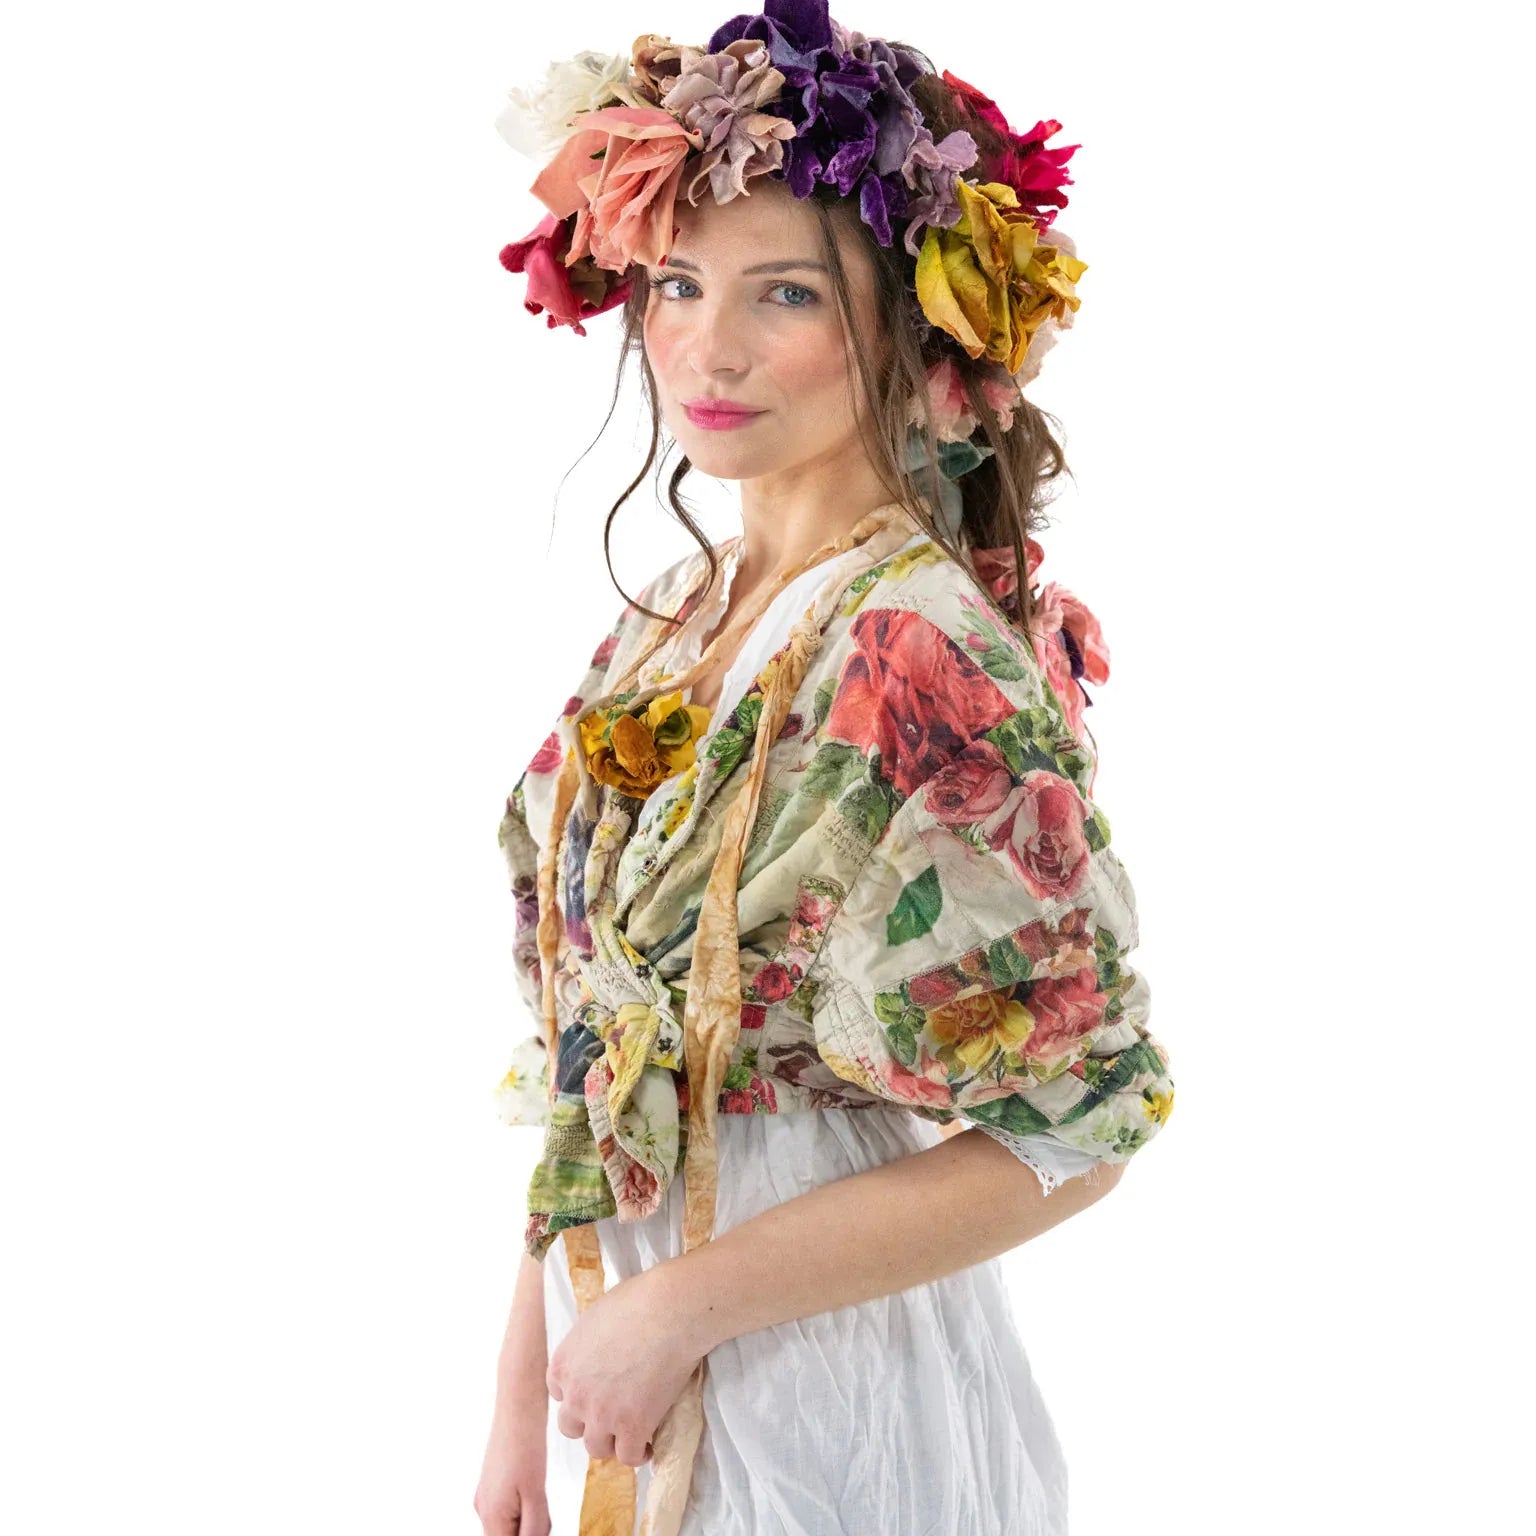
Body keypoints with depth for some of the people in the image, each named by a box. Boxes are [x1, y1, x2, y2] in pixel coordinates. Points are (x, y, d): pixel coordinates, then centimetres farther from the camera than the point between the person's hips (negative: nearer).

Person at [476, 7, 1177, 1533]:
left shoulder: (919, 652, -21)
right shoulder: (665, 619, 2)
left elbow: (1078, 1129, -21)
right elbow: (583, 1063, 7)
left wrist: (680, 1306, -17)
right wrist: (528, 1386, 6)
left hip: (820, 1393, -6)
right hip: (626, 1367, 6)